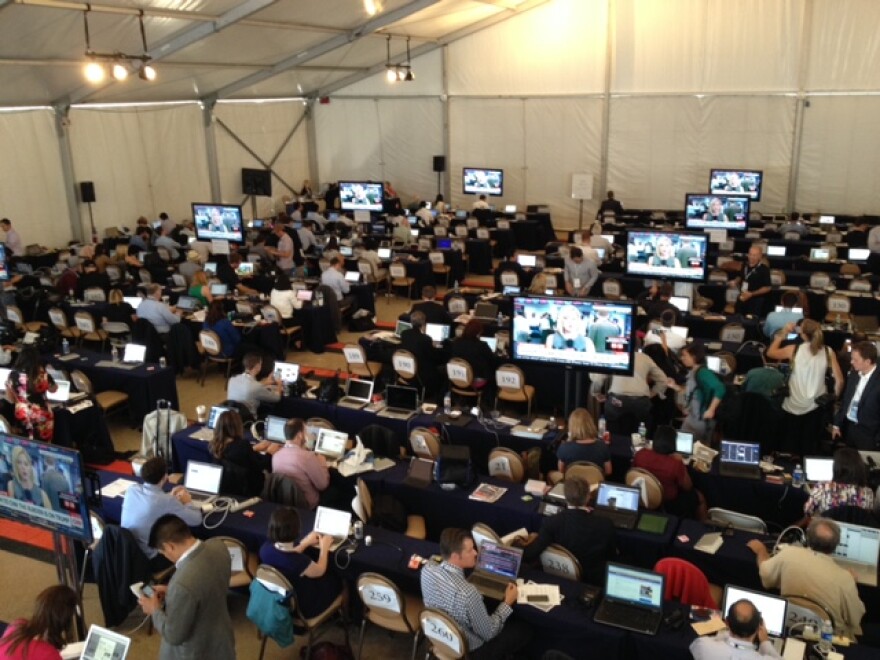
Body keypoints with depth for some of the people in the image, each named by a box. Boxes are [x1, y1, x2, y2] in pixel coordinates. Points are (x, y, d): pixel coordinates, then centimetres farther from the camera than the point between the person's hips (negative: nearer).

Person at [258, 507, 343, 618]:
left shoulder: (265, 547, -21)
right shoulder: (300, 561, -39)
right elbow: (320, 571, -14)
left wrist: (305, 543, 12)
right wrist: (324, 547, 1)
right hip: (302, 608, -6)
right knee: (335, 577, 18)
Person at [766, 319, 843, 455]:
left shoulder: (794, 350, -13)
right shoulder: (828, 352, -9)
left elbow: (770, 353, 5)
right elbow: (839, 380, -8)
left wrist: (783, 333, 8)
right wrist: (834, 397, 9)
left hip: (794, 405, -1)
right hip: (816, 405, 1)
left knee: (791, 445, 16)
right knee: (811, 446, 16)